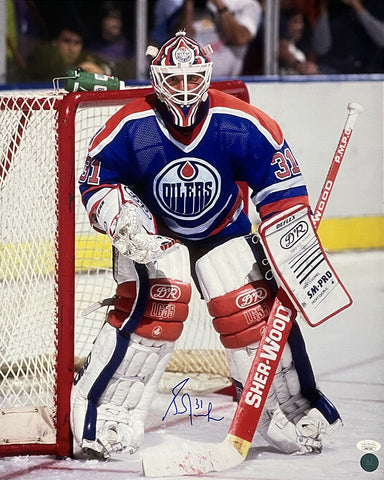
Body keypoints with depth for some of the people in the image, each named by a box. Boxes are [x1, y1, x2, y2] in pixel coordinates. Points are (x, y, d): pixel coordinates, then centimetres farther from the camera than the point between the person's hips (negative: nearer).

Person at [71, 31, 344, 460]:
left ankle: (292, 411, 8)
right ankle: (100, 411, -20)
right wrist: (120, 219, -26)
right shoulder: (129, 127, -21)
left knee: (252, 310, -10)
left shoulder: (241, 124, -20)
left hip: (223, 230, 2)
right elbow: (95, 182, -9)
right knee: (159, 301, -25)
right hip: (152, 233, -2)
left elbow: (280, 183, -9)